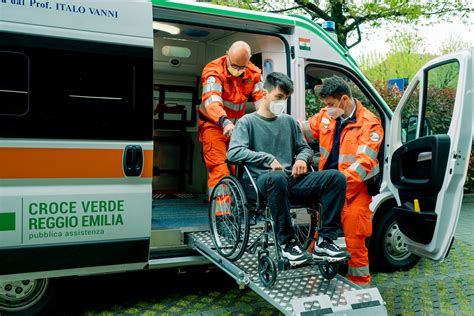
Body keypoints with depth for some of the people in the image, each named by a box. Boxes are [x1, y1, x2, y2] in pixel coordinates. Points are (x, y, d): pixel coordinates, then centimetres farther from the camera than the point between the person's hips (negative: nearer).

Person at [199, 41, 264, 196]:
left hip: (237, 126, 5)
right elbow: (211, 100, -36)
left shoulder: (254, 73, -4)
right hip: (214, 124, -5)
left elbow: (261, 98, -13)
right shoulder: (214, 71, -20)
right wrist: (224, 121, -55)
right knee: (219, 170, -12)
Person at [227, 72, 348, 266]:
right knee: (277, 178, -42)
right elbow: (233, 152, -8)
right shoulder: (247, 122, 7)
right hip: (263, 181, -5)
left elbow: (305, 148, 29)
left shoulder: (289, 121, 23)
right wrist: (268, 159, -17)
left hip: (292, 180, 5)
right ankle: (287, 243, -26)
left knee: (336, 177, -18)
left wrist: (302, 159, 3)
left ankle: (326, 242, -17)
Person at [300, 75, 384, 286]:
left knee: (354, 242, -1)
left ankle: (360, 286, 16)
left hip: (353, 190, -5)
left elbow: (364, 161, -18)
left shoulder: (369, 124, -9)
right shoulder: (326, 116, 7)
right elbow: (300, 131, 16)